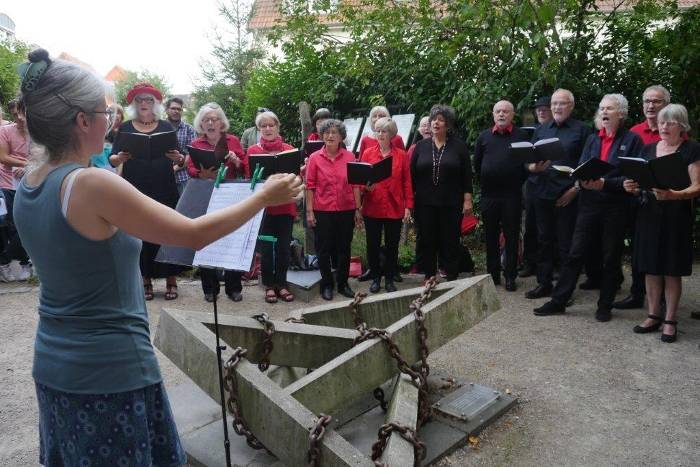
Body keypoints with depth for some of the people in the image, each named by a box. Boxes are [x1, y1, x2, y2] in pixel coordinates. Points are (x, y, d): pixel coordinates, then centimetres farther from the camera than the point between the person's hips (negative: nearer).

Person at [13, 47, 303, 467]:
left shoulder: (28, 188, 1)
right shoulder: (93, 184, -24)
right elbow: (195, 234, -21)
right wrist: (265, 196, -10)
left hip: (52, 364, 8)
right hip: (110, 370, -8)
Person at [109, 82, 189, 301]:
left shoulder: (166, 126, 8)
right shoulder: (125, 128, 8)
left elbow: (180, 159, 4)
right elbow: (112, 159, 2)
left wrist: (178, 158, -20)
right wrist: (120, 158, -20)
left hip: (165, 191, 0)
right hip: (135, 192, 0)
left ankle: (171, 280, 8)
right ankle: (146, 280, 12)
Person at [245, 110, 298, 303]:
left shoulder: (289, 149, 7)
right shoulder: (253, 150, 2)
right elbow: (249, 178, 0)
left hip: (286, 205, 2)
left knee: (284, 247, 7)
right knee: (266, 247, 4)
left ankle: (281, 284, 20)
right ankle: (269, 286, 16)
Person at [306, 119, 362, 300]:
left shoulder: (349, 156, 1)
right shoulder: (315, 158, -1)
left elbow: (355, 184, 3)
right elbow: (310, 186, -1)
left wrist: (358, 209, 1)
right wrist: (309, 211, -4)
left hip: (346, 210, 1)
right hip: (323, 211, -1)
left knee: (344, 248, 10)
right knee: (324, 249, 7)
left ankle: (343, 283, 25)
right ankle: (327, 285, 21)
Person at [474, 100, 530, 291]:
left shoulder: (522, 135, 3)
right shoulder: (484, 136, 9)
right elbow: (477, 163, 13)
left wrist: (519, 181, -1)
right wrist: (484, 181, 9)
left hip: (512, 194, -2)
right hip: (489, 194, 3)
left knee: (512, 236, 3)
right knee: (491, 236, 9)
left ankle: (510, 276, 10)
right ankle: (493, 273, 19)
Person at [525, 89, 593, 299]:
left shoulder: (582, 129, 1)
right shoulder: (540, 130, 14)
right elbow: (528, 160, 13)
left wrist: (576, 188, -12)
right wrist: (533, 167, -10)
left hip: (568, 195, -4)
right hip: (543, 193, 4)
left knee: (567, 242, 2)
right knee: (544, 240, 10)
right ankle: (544, 284, 20)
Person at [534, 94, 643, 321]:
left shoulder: (632, 140, -1)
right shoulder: (592, 139, 12)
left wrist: (605, 183, -19)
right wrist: (583, 180, -14)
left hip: (616, 208, -3)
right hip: (589, 205, 3)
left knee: (611, 259, 7)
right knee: (575, 254, 3)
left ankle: (605, 306, 20)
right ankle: (558, 301, 9)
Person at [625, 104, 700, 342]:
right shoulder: (648, 149, 10)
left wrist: (674, 195, -27)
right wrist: (633, 187, -10)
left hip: (676, 216, -4)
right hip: (649, 213, 4)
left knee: (672, 270, 2)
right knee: (651, 267, 7)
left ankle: (670, 320, 13)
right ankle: (653, 316, 19)